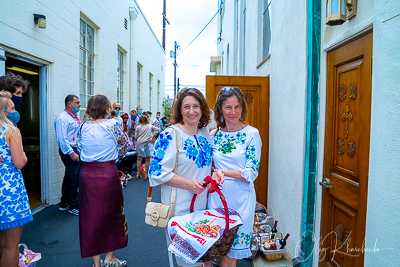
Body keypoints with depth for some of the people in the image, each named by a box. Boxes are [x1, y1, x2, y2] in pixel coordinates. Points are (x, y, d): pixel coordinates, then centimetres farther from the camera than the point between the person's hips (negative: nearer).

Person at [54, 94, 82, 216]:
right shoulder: (62, 117, -14)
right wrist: (72, 153, -21)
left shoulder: (75, 116, 15)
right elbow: (62, 139, -20)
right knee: (73, 178, -4)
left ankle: (64, 203, 29)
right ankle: (74, 207, 8)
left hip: (76, 150, 10)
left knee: (69, 177, 16)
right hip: (69, 152, -9)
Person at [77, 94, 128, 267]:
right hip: (108, 172, -3)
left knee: (91, 215, 13)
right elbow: (123, 149, 1)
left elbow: (80, 149, 14)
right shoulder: (113, 125, -7)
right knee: (111, 214, 14)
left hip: (87, 173, 3)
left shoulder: (83, 127, 3)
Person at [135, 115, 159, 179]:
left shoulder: (138, 127, 3)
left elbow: (136, 137, 4)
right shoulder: (150, 126, 3)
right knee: (147, 159, 3)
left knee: (139, 159, 9)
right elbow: (157, 129, -5)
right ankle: (146, 174, 5)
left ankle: (138, 173, 13)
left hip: (139, 143, 1)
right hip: (148, 143, -1)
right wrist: (152, 136, -5)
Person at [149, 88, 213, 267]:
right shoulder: (171, 135, -15)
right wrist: (188, 183, -23)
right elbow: (157, 171, -17)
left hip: (203, 204, 6)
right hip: (180, 207, -6)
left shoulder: (205, 134, 5)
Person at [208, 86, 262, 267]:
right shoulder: (215, 134, 4)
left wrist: (222, 172, -12)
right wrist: (215, 174, -8)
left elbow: (251, 173, -10)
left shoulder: (252, 134, -7)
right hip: (217, 195, 3)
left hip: (241, 198, -3)